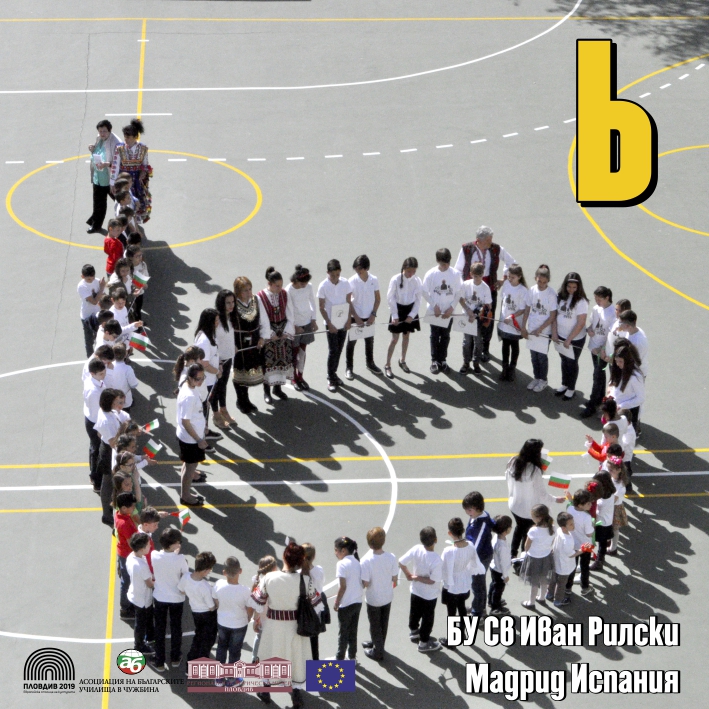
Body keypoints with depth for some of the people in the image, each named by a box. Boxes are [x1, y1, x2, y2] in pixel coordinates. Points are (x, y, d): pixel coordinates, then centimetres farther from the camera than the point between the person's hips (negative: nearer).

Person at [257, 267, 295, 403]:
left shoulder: (284, 294, -3)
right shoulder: (260, 297, -17)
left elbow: (288, 314, 1)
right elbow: (263, 318, -15)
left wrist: (287, 331, -5)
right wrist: (270, 335, -12)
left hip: (284, 331, 5)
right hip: (268, 331, -4)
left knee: (283, 359, 10)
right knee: (268, 360, 1)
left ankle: (278, 388, 27)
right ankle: (267, 391, 13)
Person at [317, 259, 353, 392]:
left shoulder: (345, 283, -4)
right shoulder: (323, 286, -13)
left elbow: (349, 302, 4)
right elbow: (322, 308, -9)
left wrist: (349, 320, -4)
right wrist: (329, 324, -14)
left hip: (343, 322, 4)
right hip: (331, 323, -3)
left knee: (339, 350, 11)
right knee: (333, 351, -3)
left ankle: (334, 374, 27)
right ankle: (331, 379, 7)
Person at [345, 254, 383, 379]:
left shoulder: (374, 280, -6)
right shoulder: (352, 281, -14)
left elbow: (377, 298, 4)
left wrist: (373, 314, -6)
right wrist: (356, 318, -14)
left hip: (369, 317, 3)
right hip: (355, 317, -3)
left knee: (370, 341, 18)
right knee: (351, 343, 5)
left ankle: (370, 363, 37)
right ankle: (349, 368, 17)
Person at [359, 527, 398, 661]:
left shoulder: (366, 560, -28)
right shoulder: (391, 558, -19)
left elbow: (365, 583, -23)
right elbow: (395, 578, -9)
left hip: (373, 599, -3)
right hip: (387, 596, 3)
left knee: (375, 626, 17)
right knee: (383, 624, 25)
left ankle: (377, 652, 30)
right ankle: (377, 643, 46)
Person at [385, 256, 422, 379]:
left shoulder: (417, 281, -11)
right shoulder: (395, 280, -18)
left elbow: (418, 300, -3)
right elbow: (390, 298, -13)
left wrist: (412, 315, -10)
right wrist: (394, 316, -15)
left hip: (410, 309, 3)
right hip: (398, 309, -3)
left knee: (406, 336, 16)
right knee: (395, 339, -3)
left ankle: (402, 361, 35)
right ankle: (387, 366, 6)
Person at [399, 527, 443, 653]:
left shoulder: (416, 549, -21)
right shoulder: (436, 560, -34)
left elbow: (401, 562, -13)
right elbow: (432, 580, -29)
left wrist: (408, 575, 1)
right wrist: (417, 577, -16)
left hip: (415, 591, 5)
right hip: (429, 595, -5)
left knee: (415, 612, 29)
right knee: (427, 617, 17)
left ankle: (414, 631, 53)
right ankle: (424, 642, 33)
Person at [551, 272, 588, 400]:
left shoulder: (581, 301, -21)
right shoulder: (560, 296, -4)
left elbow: (581, 323, -21)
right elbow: (555, 314, 3)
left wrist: (569, 340, -18)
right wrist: (554, 333, -5)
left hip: (576, 339, -5)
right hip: (561, 337, 5)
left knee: (572, 363, 11)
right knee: (564, 361, 21)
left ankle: (571, 389, 28)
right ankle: (564, 385, 40)